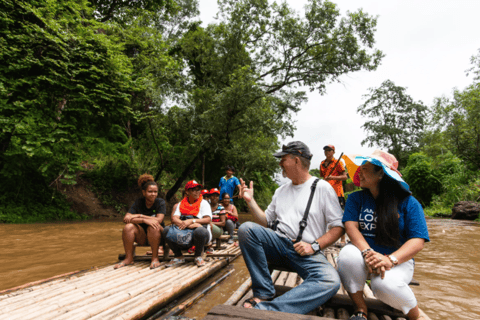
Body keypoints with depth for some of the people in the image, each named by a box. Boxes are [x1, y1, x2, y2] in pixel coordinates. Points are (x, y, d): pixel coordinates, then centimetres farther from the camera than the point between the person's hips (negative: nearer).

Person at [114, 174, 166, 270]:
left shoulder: (160, 202, -7)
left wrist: (139, 216, -19)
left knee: (153, 227, -34)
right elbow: (126, 219, -15)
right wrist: (144, 220, -30)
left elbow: (158, 220, -21)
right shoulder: (138, 203, -1)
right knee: (129, 226, -24)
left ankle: (155, 258, -20)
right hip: (142, 237, 3)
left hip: (158, 236, -2)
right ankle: (129, 258, -11)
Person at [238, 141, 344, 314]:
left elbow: (338, 227, 0)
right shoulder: (281, 191, 19)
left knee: (331, 280, -34)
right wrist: (250, 201, 8)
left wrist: (314, 246, -12)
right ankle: (263, 294, -17)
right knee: (246, 228, -23)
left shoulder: (322, 188, 3)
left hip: (307, 252, -3)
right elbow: (265, 221, 19)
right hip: (279, 243, 4)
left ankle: (262, 309, -39)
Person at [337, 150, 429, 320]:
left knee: (384, 284, -33)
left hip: (398, 259, -1)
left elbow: (418, 240, -11)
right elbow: (351, 225, -9)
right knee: (347, 255, -32)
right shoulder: (356, 198, 4)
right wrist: (368, 252, -28)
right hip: (363, 256, 2)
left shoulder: (408, 202, -3)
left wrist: (390, 260, -28)